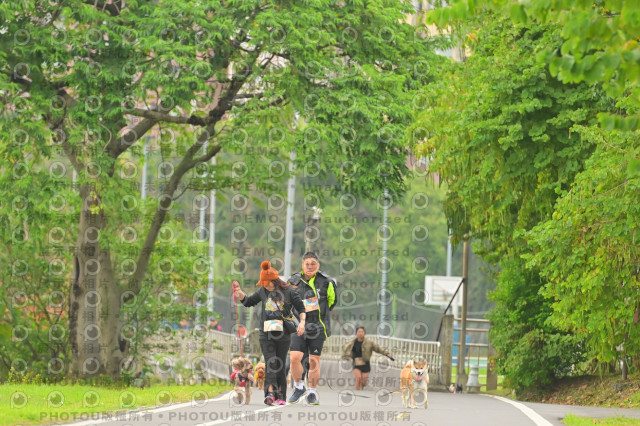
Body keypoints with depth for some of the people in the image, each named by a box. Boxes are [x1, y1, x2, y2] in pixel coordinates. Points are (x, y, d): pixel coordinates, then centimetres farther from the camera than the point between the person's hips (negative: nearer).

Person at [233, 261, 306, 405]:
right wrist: (239, 293, 5)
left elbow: (301, 308, 6)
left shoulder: (289, 292, -1)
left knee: (280, 366, 2)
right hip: (266, 334, 2)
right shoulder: (263, 291, 8)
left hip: (283, 335, -2)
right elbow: (248, 302, 21)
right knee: (270, 364, -12)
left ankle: (281, 396, 8)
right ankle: (270, 393, -24)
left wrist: (302, 322, -9)